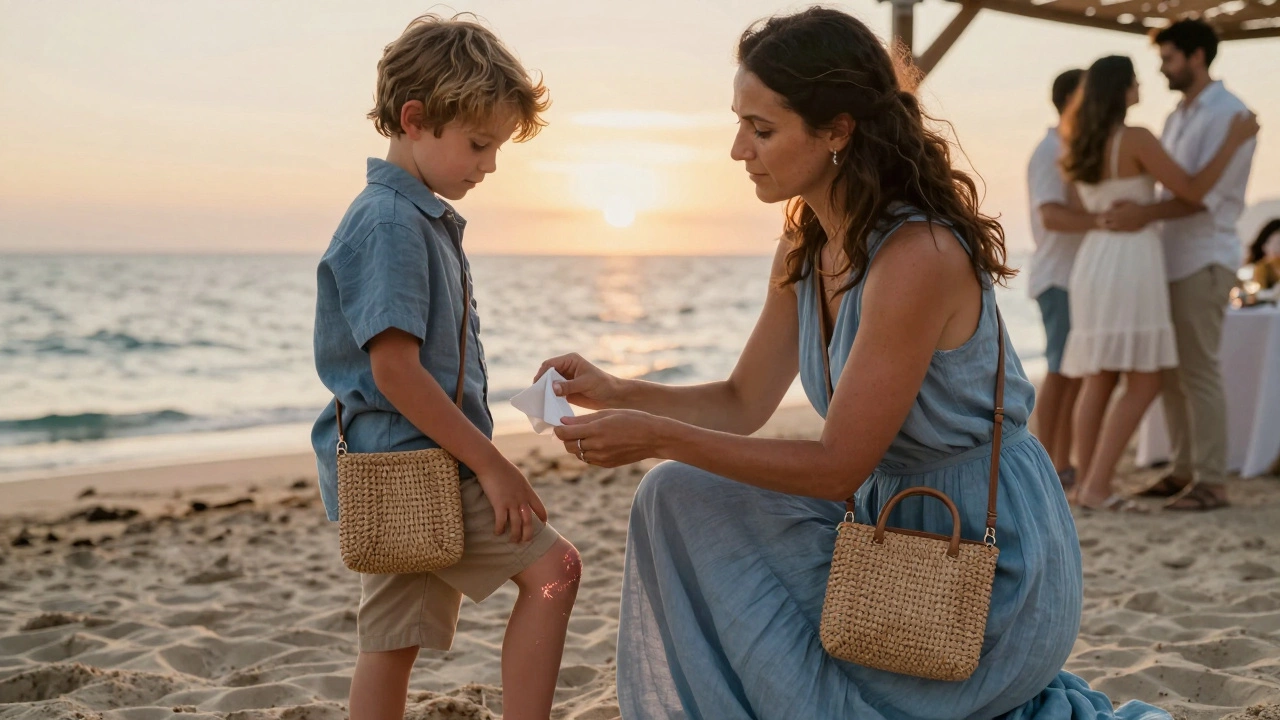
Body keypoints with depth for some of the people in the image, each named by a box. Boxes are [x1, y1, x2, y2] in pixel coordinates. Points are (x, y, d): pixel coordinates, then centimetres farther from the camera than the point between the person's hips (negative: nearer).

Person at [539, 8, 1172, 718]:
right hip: (892, 524, 8)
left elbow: (837, 467, -23)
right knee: (679, 496, 1)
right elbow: (743, 402, 8)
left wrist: (658, 437, -24)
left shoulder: (919, 256, -26)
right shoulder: (805, 247, 1)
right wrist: (618, 393, -8)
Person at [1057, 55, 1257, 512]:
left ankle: (1088, 483, 9)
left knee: (1099, 380, 10)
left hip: (1094, 258, 8)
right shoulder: (1135, 139, -11)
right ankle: (1097, 486, -10)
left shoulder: (1082, 146, 10)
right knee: (1143, 382, -5)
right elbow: (1191, 192, -9)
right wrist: (1234, 142, -2)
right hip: (1130, 259, -8)